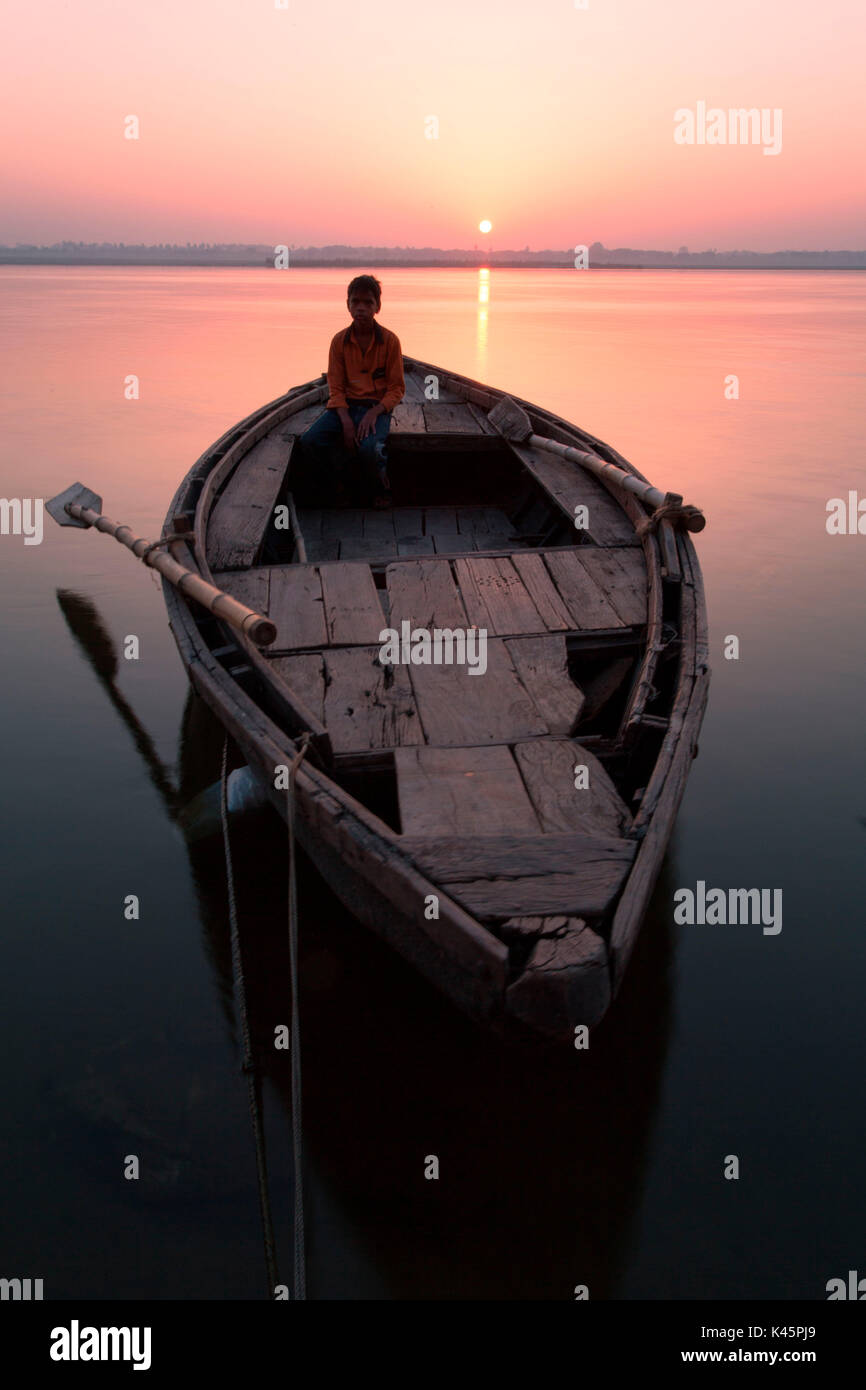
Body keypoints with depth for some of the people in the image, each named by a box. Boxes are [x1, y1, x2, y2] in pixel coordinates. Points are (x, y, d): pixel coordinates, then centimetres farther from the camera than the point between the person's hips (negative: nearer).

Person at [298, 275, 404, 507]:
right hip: (345, 406, 3)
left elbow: (397, 388, -1)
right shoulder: (339, 340, 3)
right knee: (310, 441, -23)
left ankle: (380, 491, 0)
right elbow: (336, 388, 3)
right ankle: (335, 488, 2)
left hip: (377, 407, -3)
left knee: (368, 448, -34)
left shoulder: (389, 340, -3)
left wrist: (374, 412, -19)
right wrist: (346, 420, -15)